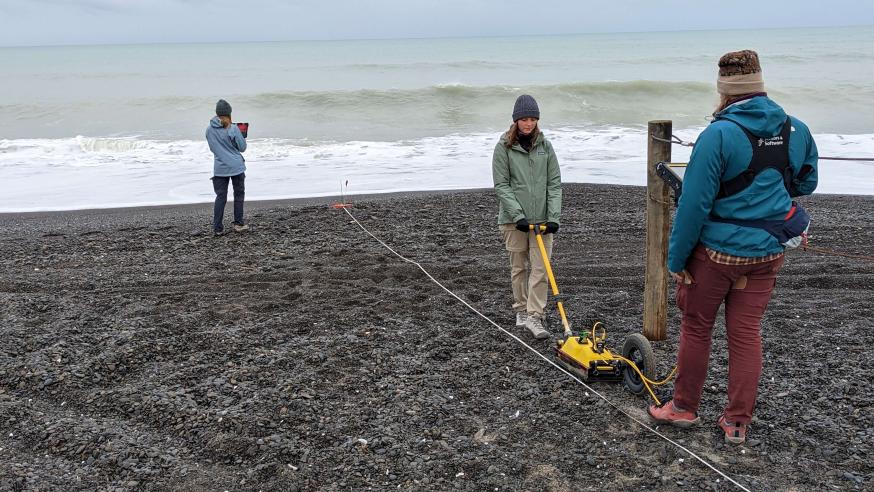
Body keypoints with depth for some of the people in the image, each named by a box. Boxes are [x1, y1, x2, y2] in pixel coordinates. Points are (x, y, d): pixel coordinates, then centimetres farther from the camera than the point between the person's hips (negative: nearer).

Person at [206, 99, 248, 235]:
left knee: (220, 197, 6)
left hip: (220, 169, 3)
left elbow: (212, 148, 14)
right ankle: (238, 224, 16)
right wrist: (241, 136, 11)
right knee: (239, 195, 12)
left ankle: (217, 228, 4)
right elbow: (242, 147, -5)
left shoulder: (209, 130, 1)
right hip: (236, 167, -3)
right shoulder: (233, 129, -12)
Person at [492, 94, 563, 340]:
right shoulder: (504, 147, -3)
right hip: (514, 219, -2)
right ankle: (521, 311, 25)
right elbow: (501, 185, -7)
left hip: (542, 218, 2)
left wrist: (554, 216, -8)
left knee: (540, 269, -4)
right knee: (518, 267, 11)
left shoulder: (545, 146, 5)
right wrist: (518, 215, -16)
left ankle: (534, 317, 0)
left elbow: (554, 183, 3)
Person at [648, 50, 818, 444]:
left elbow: (694, 202, -17)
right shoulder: (796, 130, 2)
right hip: (767, 252, 5)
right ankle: (737, 422, 19)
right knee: (746, 333, 12)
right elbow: (806, 183, 17)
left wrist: (676, 258, -10)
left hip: (717, 249, -5)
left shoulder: (718, 134, -16)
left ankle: (684, 407, 25)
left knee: (696, 326, 12)